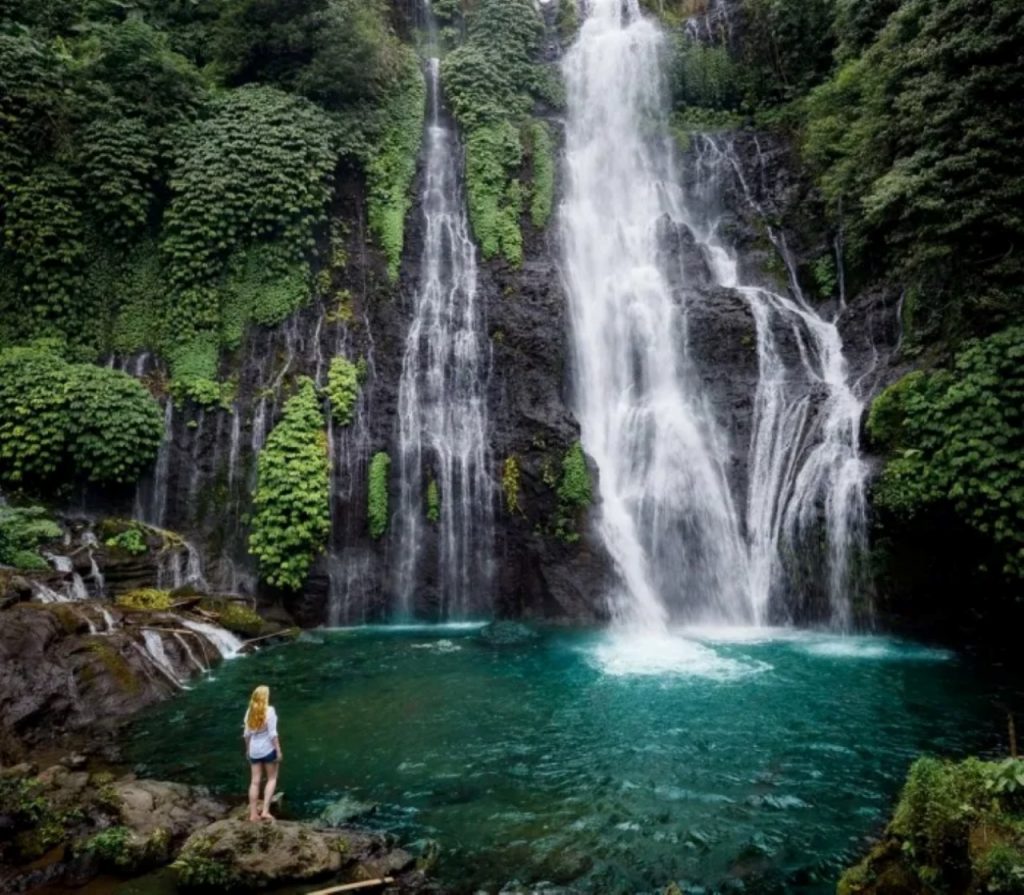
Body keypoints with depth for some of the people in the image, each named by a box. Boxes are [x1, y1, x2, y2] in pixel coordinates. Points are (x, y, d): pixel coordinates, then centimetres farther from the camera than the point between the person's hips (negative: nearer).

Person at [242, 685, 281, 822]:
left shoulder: (250, 711, 1)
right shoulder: (269, 710, -15)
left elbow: (246, 733, 7)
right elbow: (272, 733, -16)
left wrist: (247, 749, 20)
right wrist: (278, 750, -9)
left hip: (254, 750, 5)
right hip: (268, 748, -4)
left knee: (255, 781, 10)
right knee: (272, 779, 11)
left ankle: (253, 814, 13)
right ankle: (265, 811, 3)